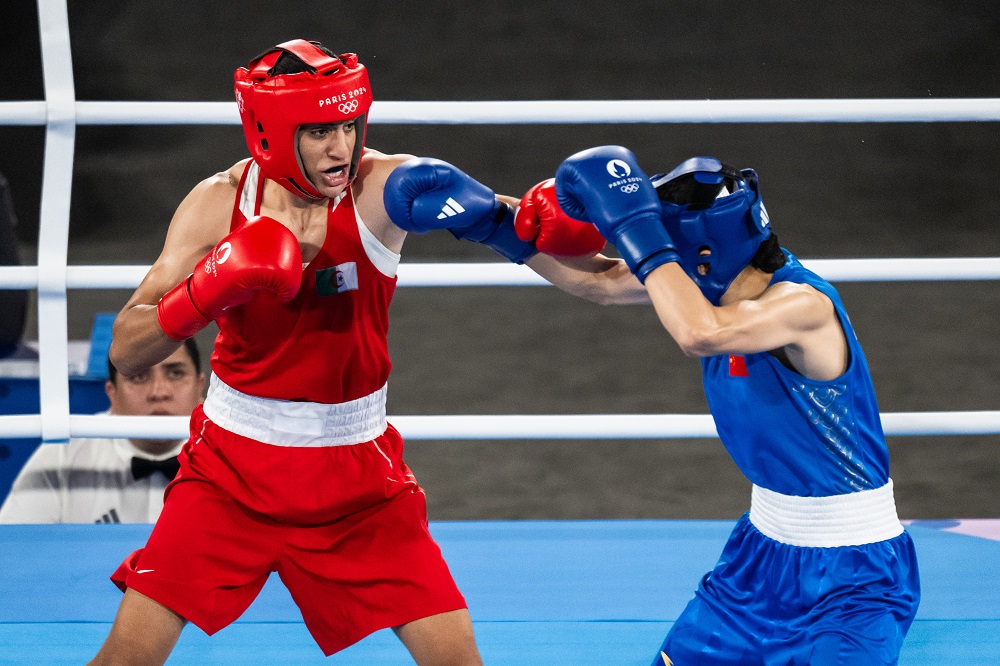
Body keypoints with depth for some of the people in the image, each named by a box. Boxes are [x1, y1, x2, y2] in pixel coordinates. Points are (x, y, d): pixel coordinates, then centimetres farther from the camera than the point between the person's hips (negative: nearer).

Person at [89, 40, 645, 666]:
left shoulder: (386, 187, -13)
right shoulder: (219, 203, -10)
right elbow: (126, 349, -11)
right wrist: (205, 296, -29)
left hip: (358, 475, 0)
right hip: (233, 467, 0)